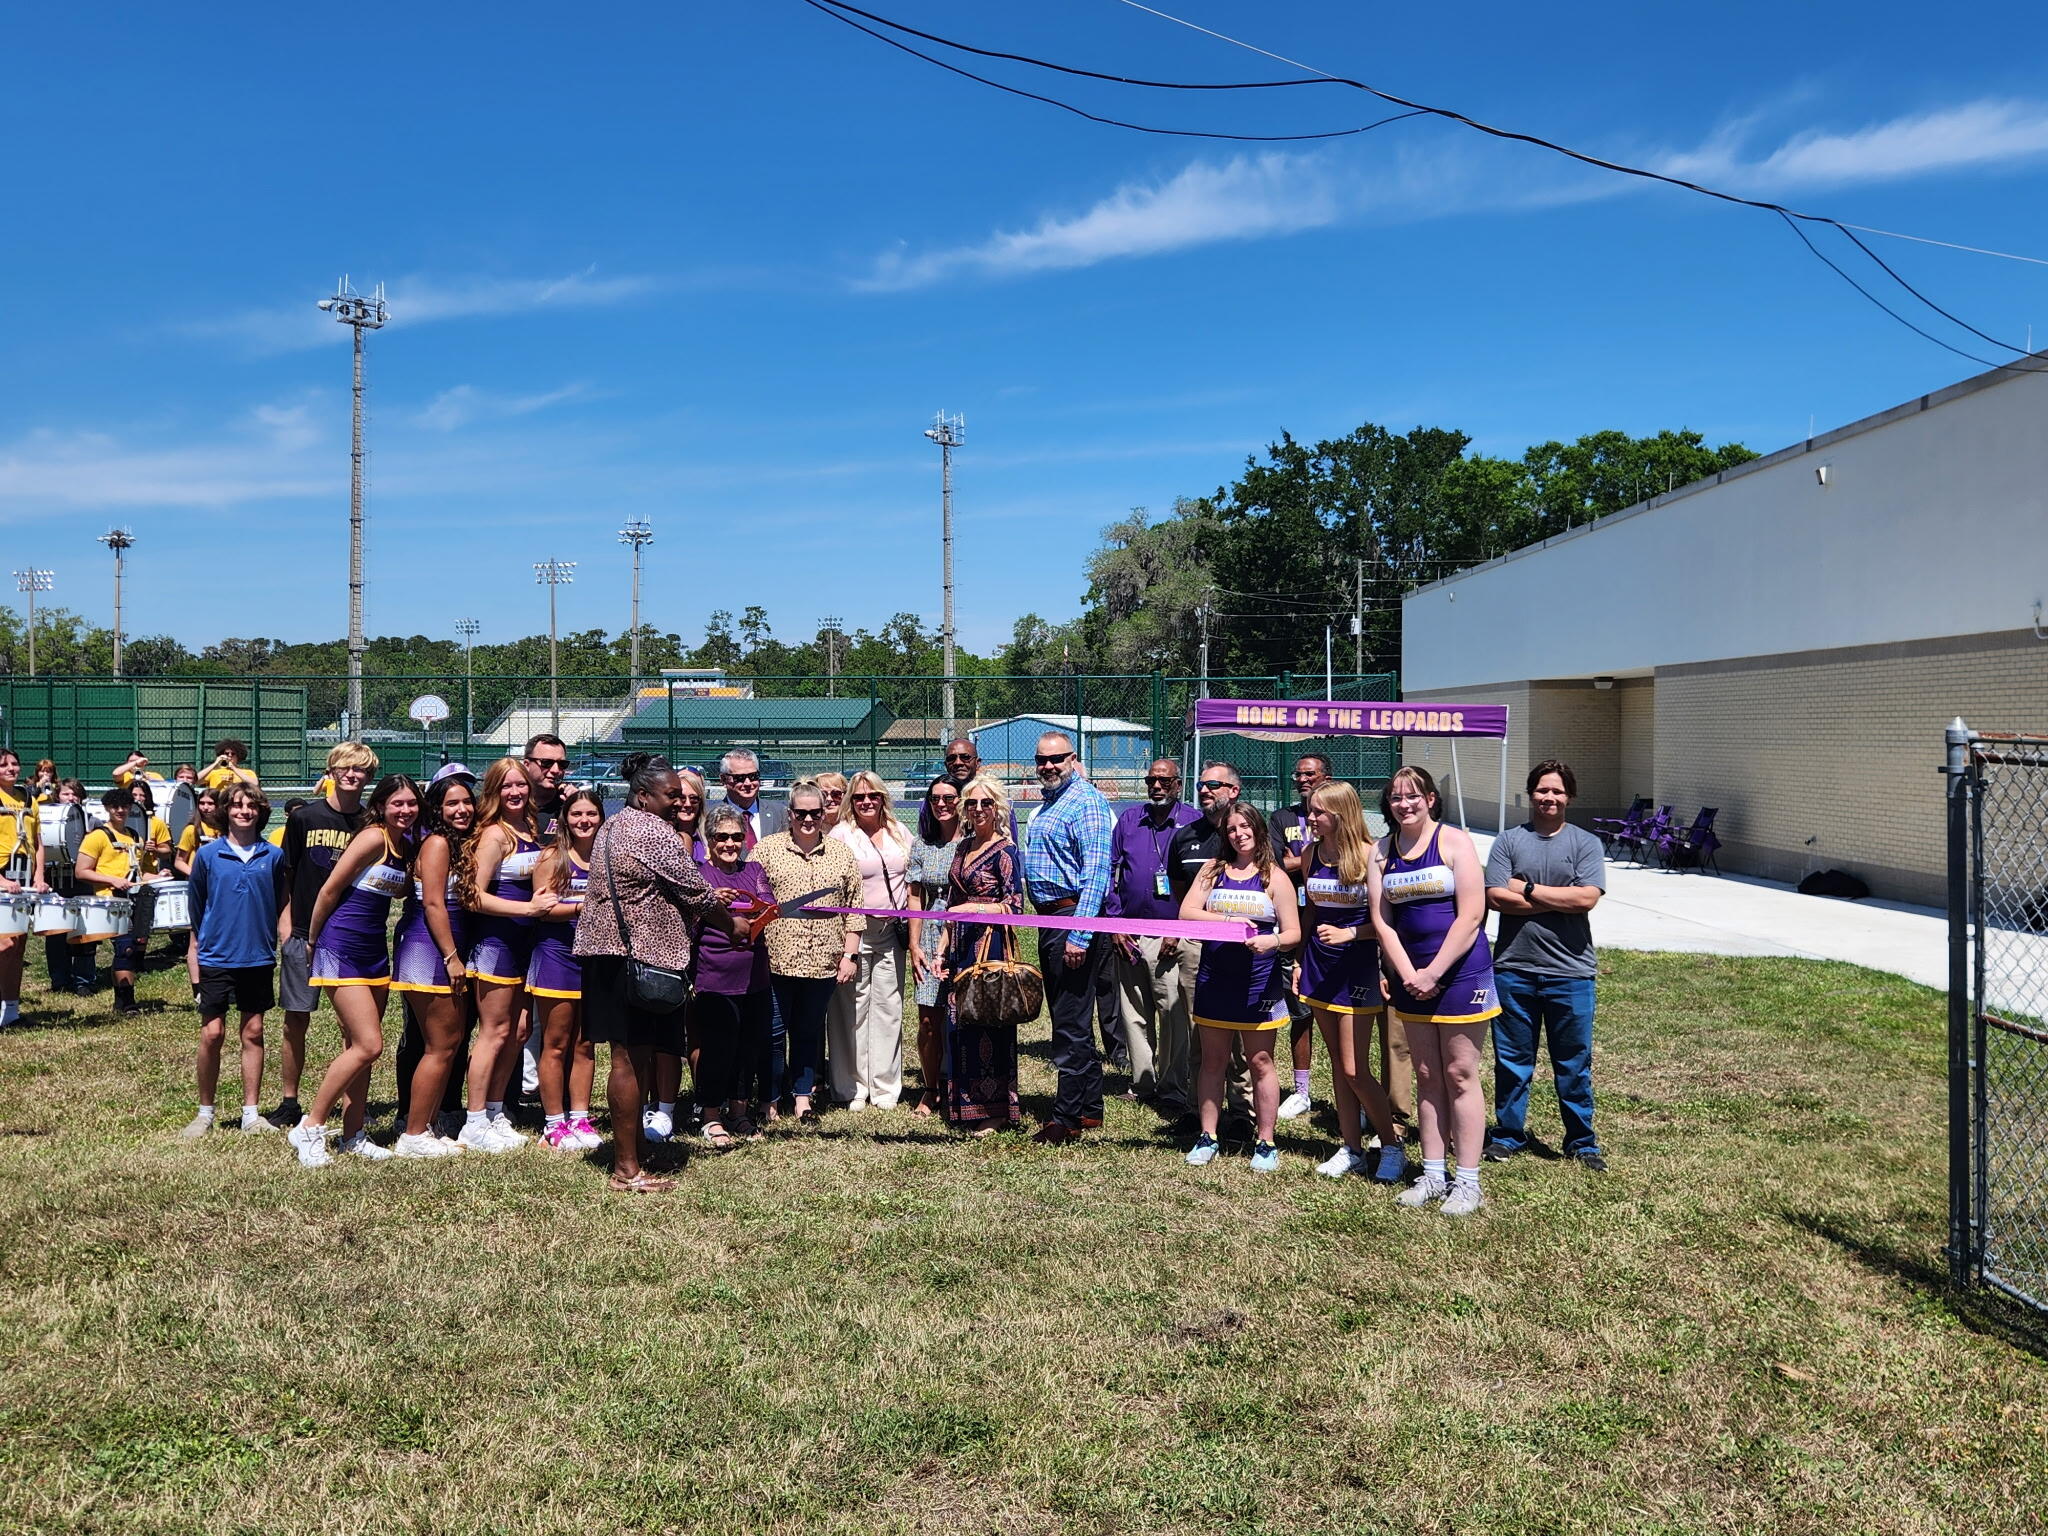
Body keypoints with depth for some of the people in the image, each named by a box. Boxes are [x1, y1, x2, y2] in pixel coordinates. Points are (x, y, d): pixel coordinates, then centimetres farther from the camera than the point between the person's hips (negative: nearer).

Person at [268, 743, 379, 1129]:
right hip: (304, 933, 0)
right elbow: (286, 872, 7)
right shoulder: (304, 817, 1)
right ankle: (289, 1103, 17)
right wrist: (284, 919, -1)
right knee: (296, 1021, 4)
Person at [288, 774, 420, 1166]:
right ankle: (309, 1128, 0)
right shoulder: (373, 838, -14)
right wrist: (312, 941, -2)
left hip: (375, 950, 8)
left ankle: (354, 1134, 19)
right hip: (342, 951, -8)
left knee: (358, 1047, 12)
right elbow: (329, 890, -11)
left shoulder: (406, 846, 9)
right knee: (368, 1046, -11)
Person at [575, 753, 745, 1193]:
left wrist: (710, 901, 22)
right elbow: (694, 890, -8)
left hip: (607, 950, 10)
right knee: (632, 1059, -6)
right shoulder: (653, 831, -12)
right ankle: (627, 1169, -2)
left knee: (632, 1057, 12)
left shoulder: (614, 827, 20)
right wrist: (731, 923, 8)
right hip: (637, 954, -10)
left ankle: (626, 1160, 17)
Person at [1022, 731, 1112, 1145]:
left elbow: (1095, 872, -21)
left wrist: (1080, 934, -26)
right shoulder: (1047, 803, 18)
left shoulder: (1085, 801, -13)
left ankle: (1068, 1119, 1)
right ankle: (1089, 1109, 26)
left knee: (1071, 1024, -5)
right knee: (1070, 1020, 16)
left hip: (1074, 918, -10)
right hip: (1050, 918, 11)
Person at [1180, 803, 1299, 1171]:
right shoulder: (1213, 870, 8)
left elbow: (1293, 934, -3)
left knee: (1260, 1062, 3)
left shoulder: (1275, 877, 0)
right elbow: (1186, 913, -4)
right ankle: (1207, 1138, 20)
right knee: (1212, 1061, 10)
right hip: (1214, 981, 3)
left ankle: (1265, 1143, 13)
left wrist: (1272, 941, -25)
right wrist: (1228, 920, -16)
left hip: (1258, 984, -2)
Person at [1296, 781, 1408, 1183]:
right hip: (1319, 965, 6)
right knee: (1337, 1064, 11)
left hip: (1357, 965, -6)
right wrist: (1301, 960, 12)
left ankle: (1392, 1144, 13)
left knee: (1354, 1069, -5)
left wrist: (1350, 933, -24)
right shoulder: (1310, 855, 4)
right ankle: (1351, 1148, 20)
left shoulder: (1369, 855, -13)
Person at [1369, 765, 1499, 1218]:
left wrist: (1433, 972, -15)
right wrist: (1407, 974, -9)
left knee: (1460, 1075, -1)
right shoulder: (1382, 852, 8)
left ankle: (1467, 1182, 5)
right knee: (1427, 1077, 11)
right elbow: (1382, 921, 4)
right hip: (1411, 977, 5)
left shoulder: (1454, 841, -7)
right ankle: (1433, 1175, 18)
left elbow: (1471, 915, -13)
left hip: (1460, 972, -5)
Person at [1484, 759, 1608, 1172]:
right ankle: (1508, 1135, 24)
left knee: (1574, 1063, 9)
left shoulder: (1585, 843, 1)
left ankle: (1582, 1141, 23)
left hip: (1570, 971, -1)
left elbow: (1587, 897, -12)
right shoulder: (1509, 841, 3)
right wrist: (1559, 900, -11)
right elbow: (1496, 896, -9)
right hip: (1513, 968, 1)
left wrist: (1528, 889, -9)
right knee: (1512, 1059, 10)